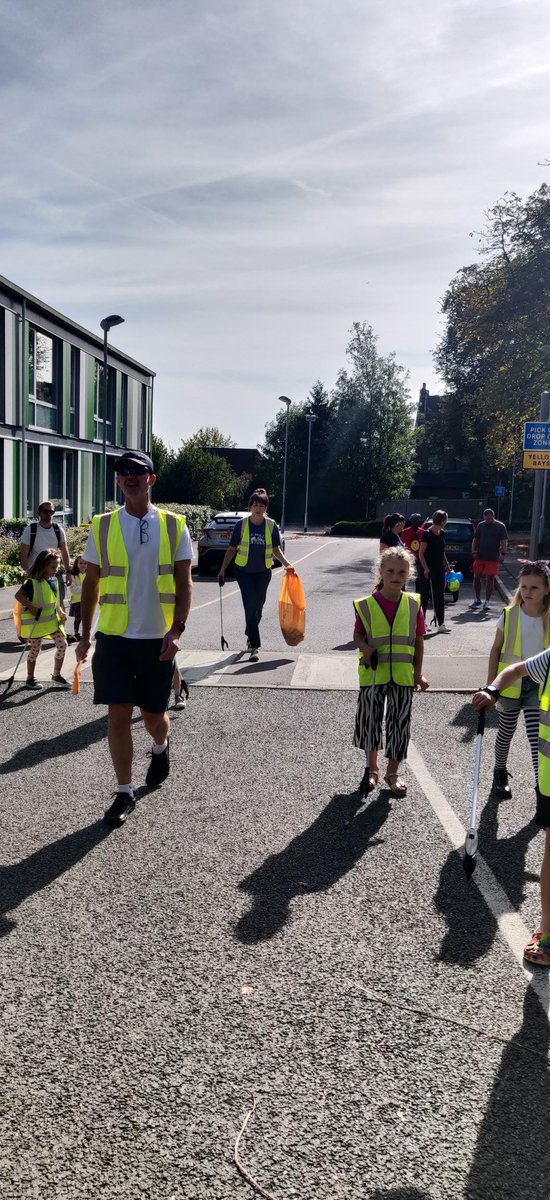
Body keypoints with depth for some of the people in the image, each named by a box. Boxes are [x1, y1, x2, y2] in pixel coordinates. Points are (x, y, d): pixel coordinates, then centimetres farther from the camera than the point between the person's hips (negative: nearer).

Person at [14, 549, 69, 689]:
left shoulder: (54, 580, 6)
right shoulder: (33, 582, -16)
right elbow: (18, 595, -19)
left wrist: (61, 611, 4)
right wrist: (32, 608, -25)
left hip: (53, 619, 6)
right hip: (36, 621, -6)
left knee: (62, 644, 1)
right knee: (35, 649, 4)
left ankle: (57, 674, 17)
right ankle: (30, 678, 19)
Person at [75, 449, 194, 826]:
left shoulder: (174, 526, -2)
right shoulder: (103, 526, 1)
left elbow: (184, 583, -2)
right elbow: (91, 583, 7)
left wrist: (176, 630, -13)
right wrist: (85, 634, 7)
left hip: (157, 638, 0)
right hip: (113, 637, 1)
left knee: (153, 714, 10)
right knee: (118, 714, -2)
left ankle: (161, 748, 45)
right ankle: (125, 793, 11)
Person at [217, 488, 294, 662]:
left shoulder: (271, 525, -2)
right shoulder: (241, 524, -7)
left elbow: (276, 549, 5)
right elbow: (232, 549, 0)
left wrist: (287, 564, -10)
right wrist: (223, 570, -3)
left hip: (263, 572, 3)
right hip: (244, 571, -2)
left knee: (258, 606, 14)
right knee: (251, 606, -12)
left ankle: (250, 635, 39)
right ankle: (255, 646, -12)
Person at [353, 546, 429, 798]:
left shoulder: (413, 605, -2)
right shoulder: (367, 605, -6)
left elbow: (418, 641, 4)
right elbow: (358, 635, 4)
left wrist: (418, 673, 3)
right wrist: (365, 648, -18)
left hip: (403, 676, 1)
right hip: (373, 674, -1)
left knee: (399, 724, 7)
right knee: (369, 721, 8)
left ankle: (392, 773, 25)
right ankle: (372, 769, 31)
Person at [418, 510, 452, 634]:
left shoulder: (441, 533, 11)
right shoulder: (427, 534, -12)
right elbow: (421, 553, -13)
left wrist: (447, 565, 17)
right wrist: (425, 568, -19)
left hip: (439, 570, 7)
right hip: (429, 571, -7)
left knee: (440, 596, 4)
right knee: (425, 595, 0)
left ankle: (441, 624, 5)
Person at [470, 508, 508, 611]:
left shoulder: (500, 526, -1)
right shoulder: (481, 525, 9)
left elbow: (504, 541, -4)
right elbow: (475, 539, 14)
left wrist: (502, 554, -15)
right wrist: (473, 550, 0)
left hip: (493, 558, -3)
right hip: (480, 556, 3)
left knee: (490, 579, 1)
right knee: (476, 577, 3)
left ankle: (487, 601, 10)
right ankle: (477, 599, 18)